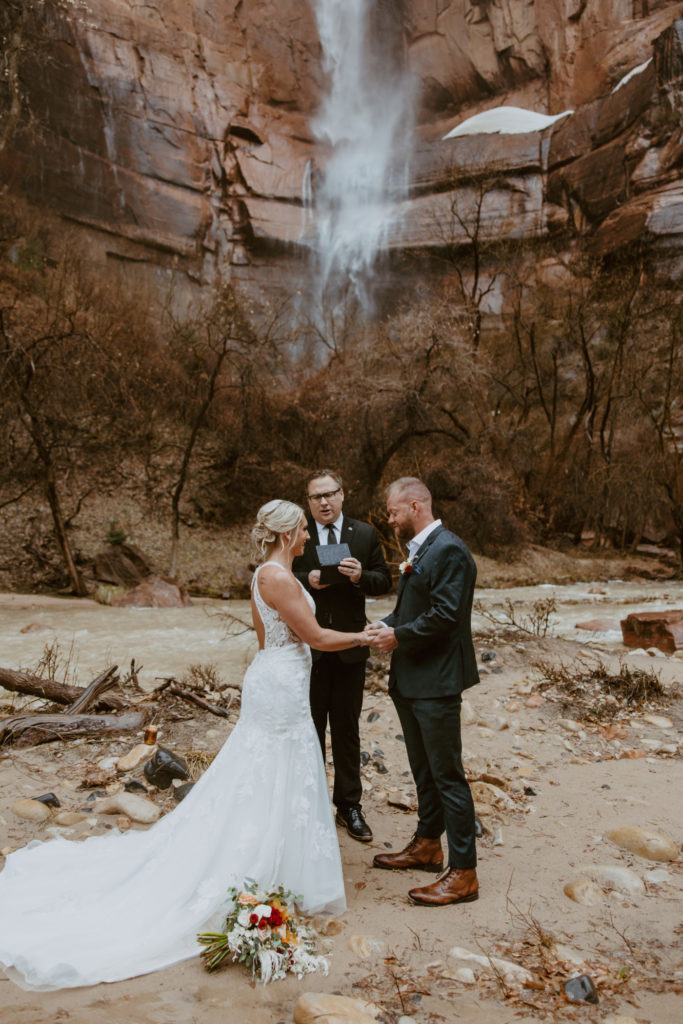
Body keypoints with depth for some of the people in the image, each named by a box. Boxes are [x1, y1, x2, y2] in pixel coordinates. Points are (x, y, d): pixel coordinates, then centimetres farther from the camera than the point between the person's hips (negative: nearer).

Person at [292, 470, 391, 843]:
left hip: (349, 648, 2)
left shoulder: (365, 534, 3)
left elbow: (384, 581, 3)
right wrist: (306, 581, -20)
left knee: (347, 730, 13)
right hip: (307, 647, -1)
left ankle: (349, 805, 28)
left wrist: (361, 576, -18)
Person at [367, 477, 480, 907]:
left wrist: (398, 635, -14)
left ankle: (463, 874, 10)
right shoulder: (420, 549, 14)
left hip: (437, 682, -10)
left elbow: (445, 615, -24)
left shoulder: (449, 551, -18)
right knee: (423, 770, 21)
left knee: (447, 775, -1)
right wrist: (386, 625, 3)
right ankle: (427, 846, 38)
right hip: (411, 679, 10)